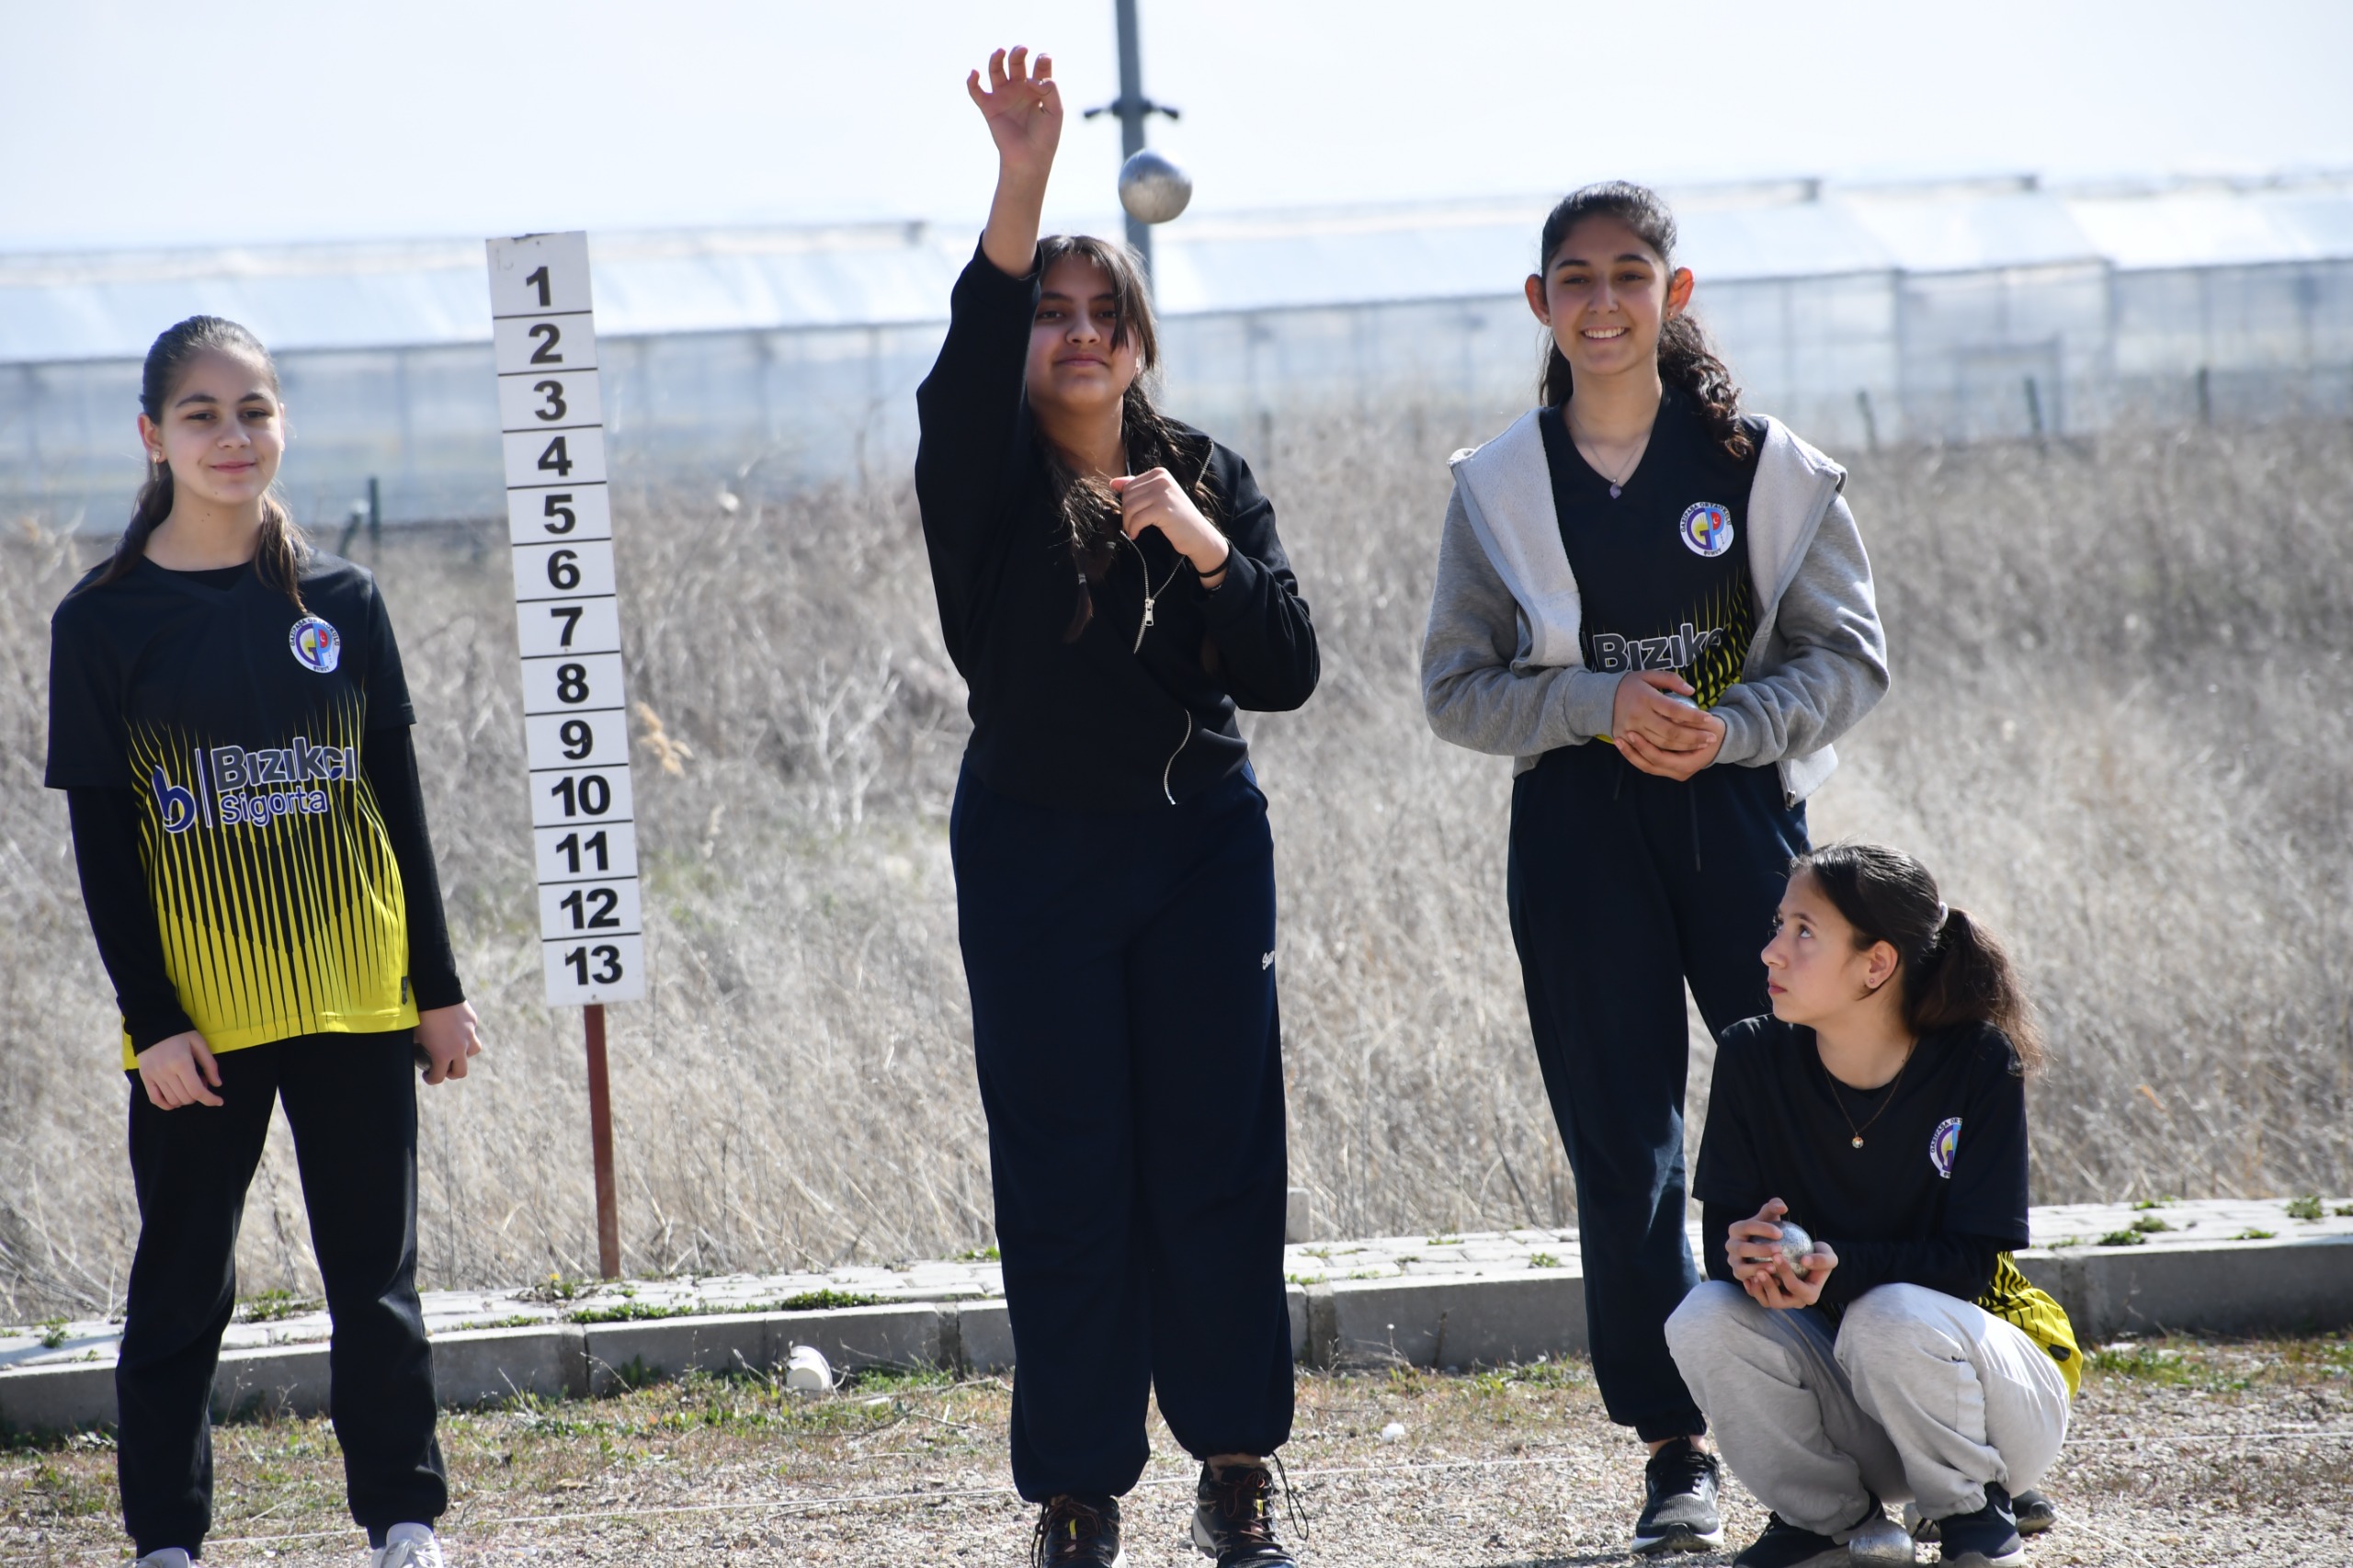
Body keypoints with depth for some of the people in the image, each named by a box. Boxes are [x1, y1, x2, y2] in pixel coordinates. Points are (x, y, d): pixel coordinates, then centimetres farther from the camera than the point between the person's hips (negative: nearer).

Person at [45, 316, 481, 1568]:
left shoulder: (340, 602, 4)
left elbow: (397, 803, 9)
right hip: (197, 1013, -2)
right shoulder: (104, 620, -3)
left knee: (374, 1273, 7)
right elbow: (102, 840, -3)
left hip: (353, 996, 2)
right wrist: (150, 1019, -9)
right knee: (183, 1281, 4)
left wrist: (437, 984, 7)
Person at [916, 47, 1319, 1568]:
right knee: (1065, 1178, -2)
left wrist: (1208, 555, -17)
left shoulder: (1209, 479, 6)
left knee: (1220, 1157, 2)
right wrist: (1020, 189, -38)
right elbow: (969, 367, -25)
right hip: (1036, 855, -2)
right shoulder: (991, 481, -2)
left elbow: (1291, 671, 0)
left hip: (1203, 842, 2)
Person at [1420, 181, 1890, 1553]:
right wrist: (1600, 703, -13)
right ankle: (1678, 1450, 7)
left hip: (1741, 810, -1)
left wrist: (1730, 724, -15)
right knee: (1625, 1152, -1)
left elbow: (1848, 654, 2)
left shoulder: (1764, 463, 1)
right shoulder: (1499, 486, 4)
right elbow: (1459, 686, 4)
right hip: (1578, 827, 1)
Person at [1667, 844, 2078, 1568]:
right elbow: (1726, 1233, -8)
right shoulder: (1754, 1059, -7)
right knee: (1704, 1320, -25)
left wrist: (1836, 1268, -35)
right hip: (1849, 1419, 3)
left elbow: (1971, 1262, -18)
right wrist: (1748, 1254, -35)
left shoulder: (1979, 1065, -16)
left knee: (1891, 1318, -36)